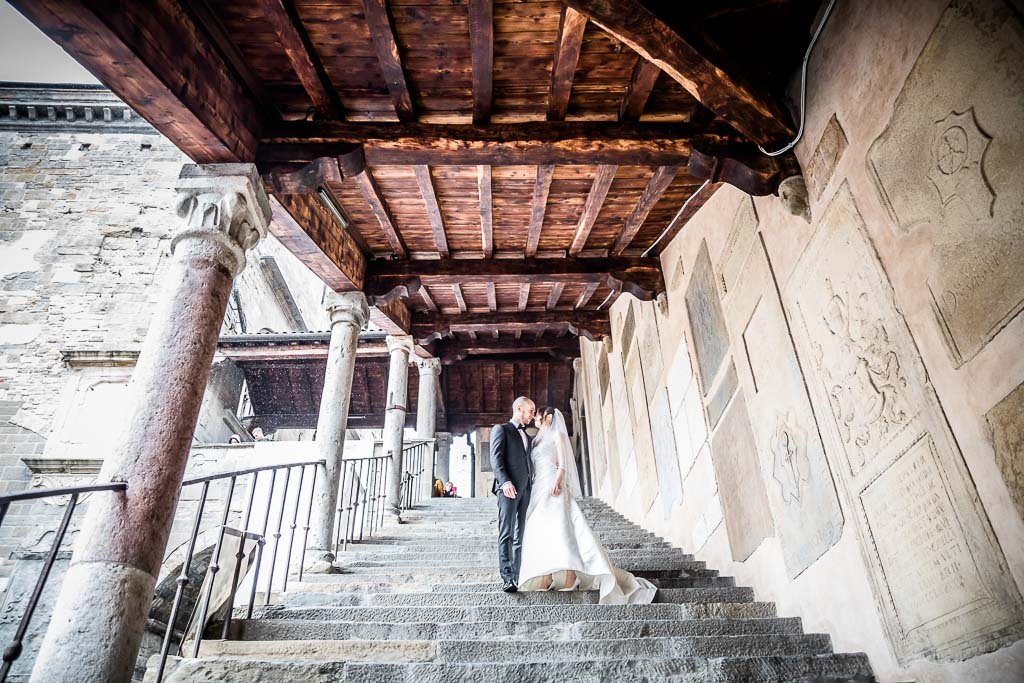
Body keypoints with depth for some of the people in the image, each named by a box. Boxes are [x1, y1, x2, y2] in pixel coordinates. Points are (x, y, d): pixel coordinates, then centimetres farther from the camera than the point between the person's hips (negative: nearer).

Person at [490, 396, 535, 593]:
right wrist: (505, 482, -21)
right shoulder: (501, 429, 4)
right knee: (506, 533, -12)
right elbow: (496, 458, -8)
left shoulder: (527, 436, 26)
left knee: (520, 535, 5)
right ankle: (507, 578, -17)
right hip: (509, 488, -7)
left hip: (525, 489, 7)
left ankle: (518, 576, 7)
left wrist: (532, 486, 13)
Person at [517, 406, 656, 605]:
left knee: (559, 529, -19)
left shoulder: (557, 435, 7)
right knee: (539, 534, -5)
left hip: (553, 488, -7)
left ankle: (569, 580, -25)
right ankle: (544, 582, -10)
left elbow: (563, 464, -4)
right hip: (538, 490, 7)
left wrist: (558, 481, -21)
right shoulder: (536, 441, 25)